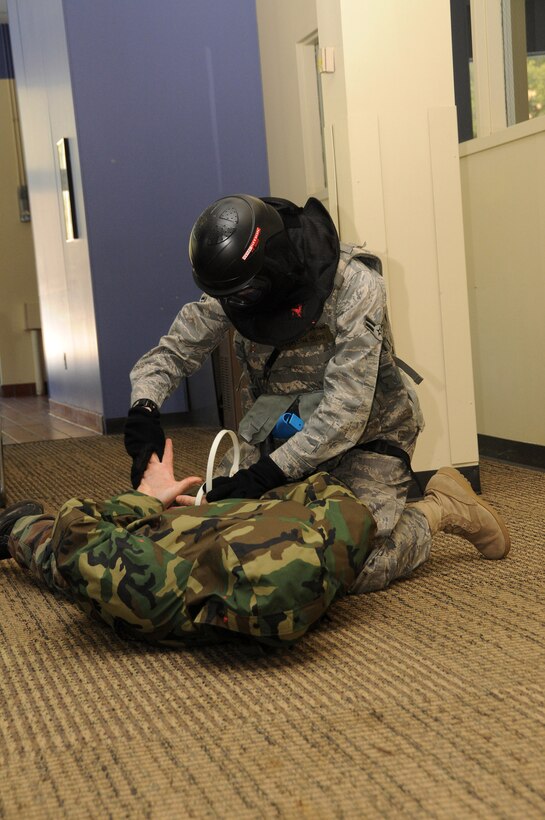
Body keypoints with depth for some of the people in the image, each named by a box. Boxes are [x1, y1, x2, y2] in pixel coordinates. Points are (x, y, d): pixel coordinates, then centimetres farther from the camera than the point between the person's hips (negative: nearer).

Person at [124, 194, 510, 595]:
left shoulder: (353, 286, -28)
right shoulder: (234, 285, -12)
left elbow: (345, 411, -32)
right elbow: (173, 351, -5)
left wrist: (267, 473, -37)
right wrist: (144, 409, -26)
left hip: (363, 436, -5)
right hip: (280, 433, 5)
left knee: (359, 568, -20)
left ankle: (441, 509, 9)